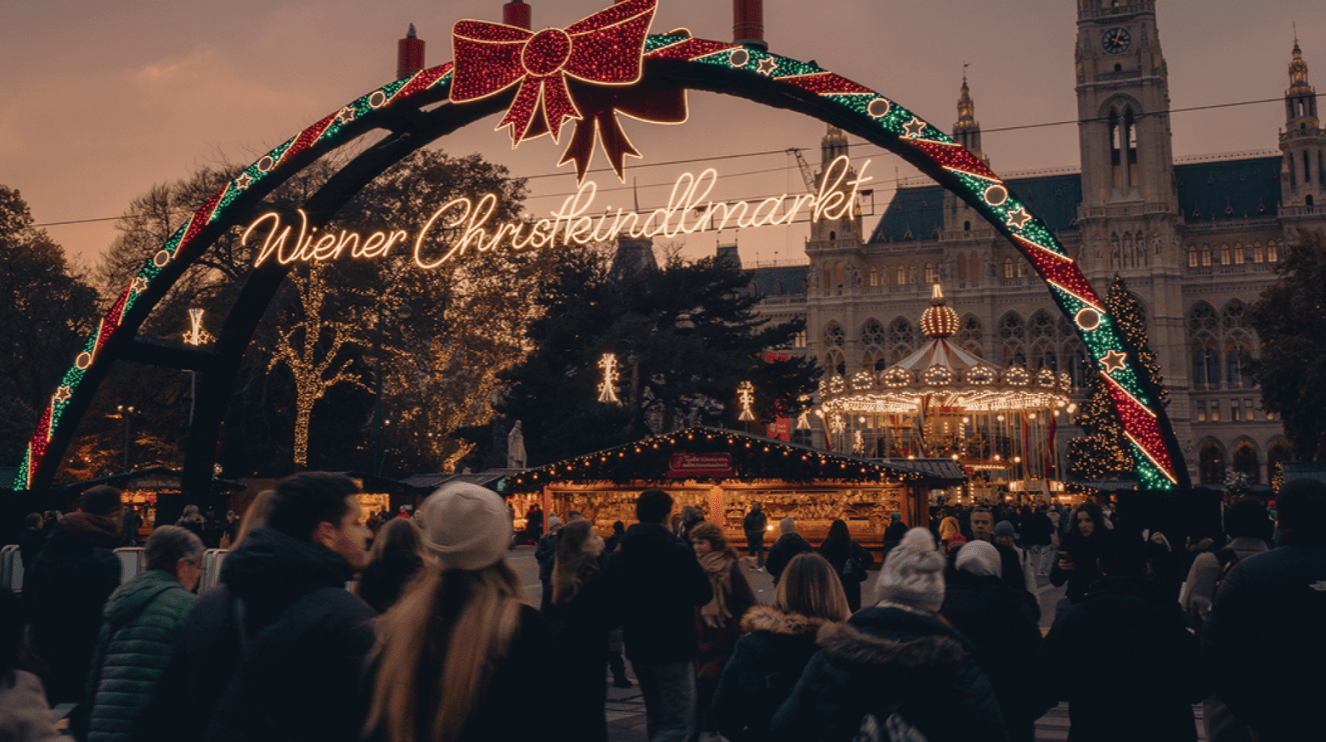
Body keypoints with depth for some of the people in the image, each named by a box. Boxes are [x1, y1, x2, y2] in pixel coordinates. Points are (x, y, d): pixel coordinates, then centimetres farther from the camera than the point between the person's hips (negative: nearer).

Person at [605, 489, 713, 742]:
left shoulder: (618, 557, 1)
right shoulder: (679, 553, -16)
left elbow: (613, 601, 9)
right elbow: (704, 595, -8)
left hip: (637, 647, 6)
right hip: (674, 648, -6)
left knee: (656, 717, 22)